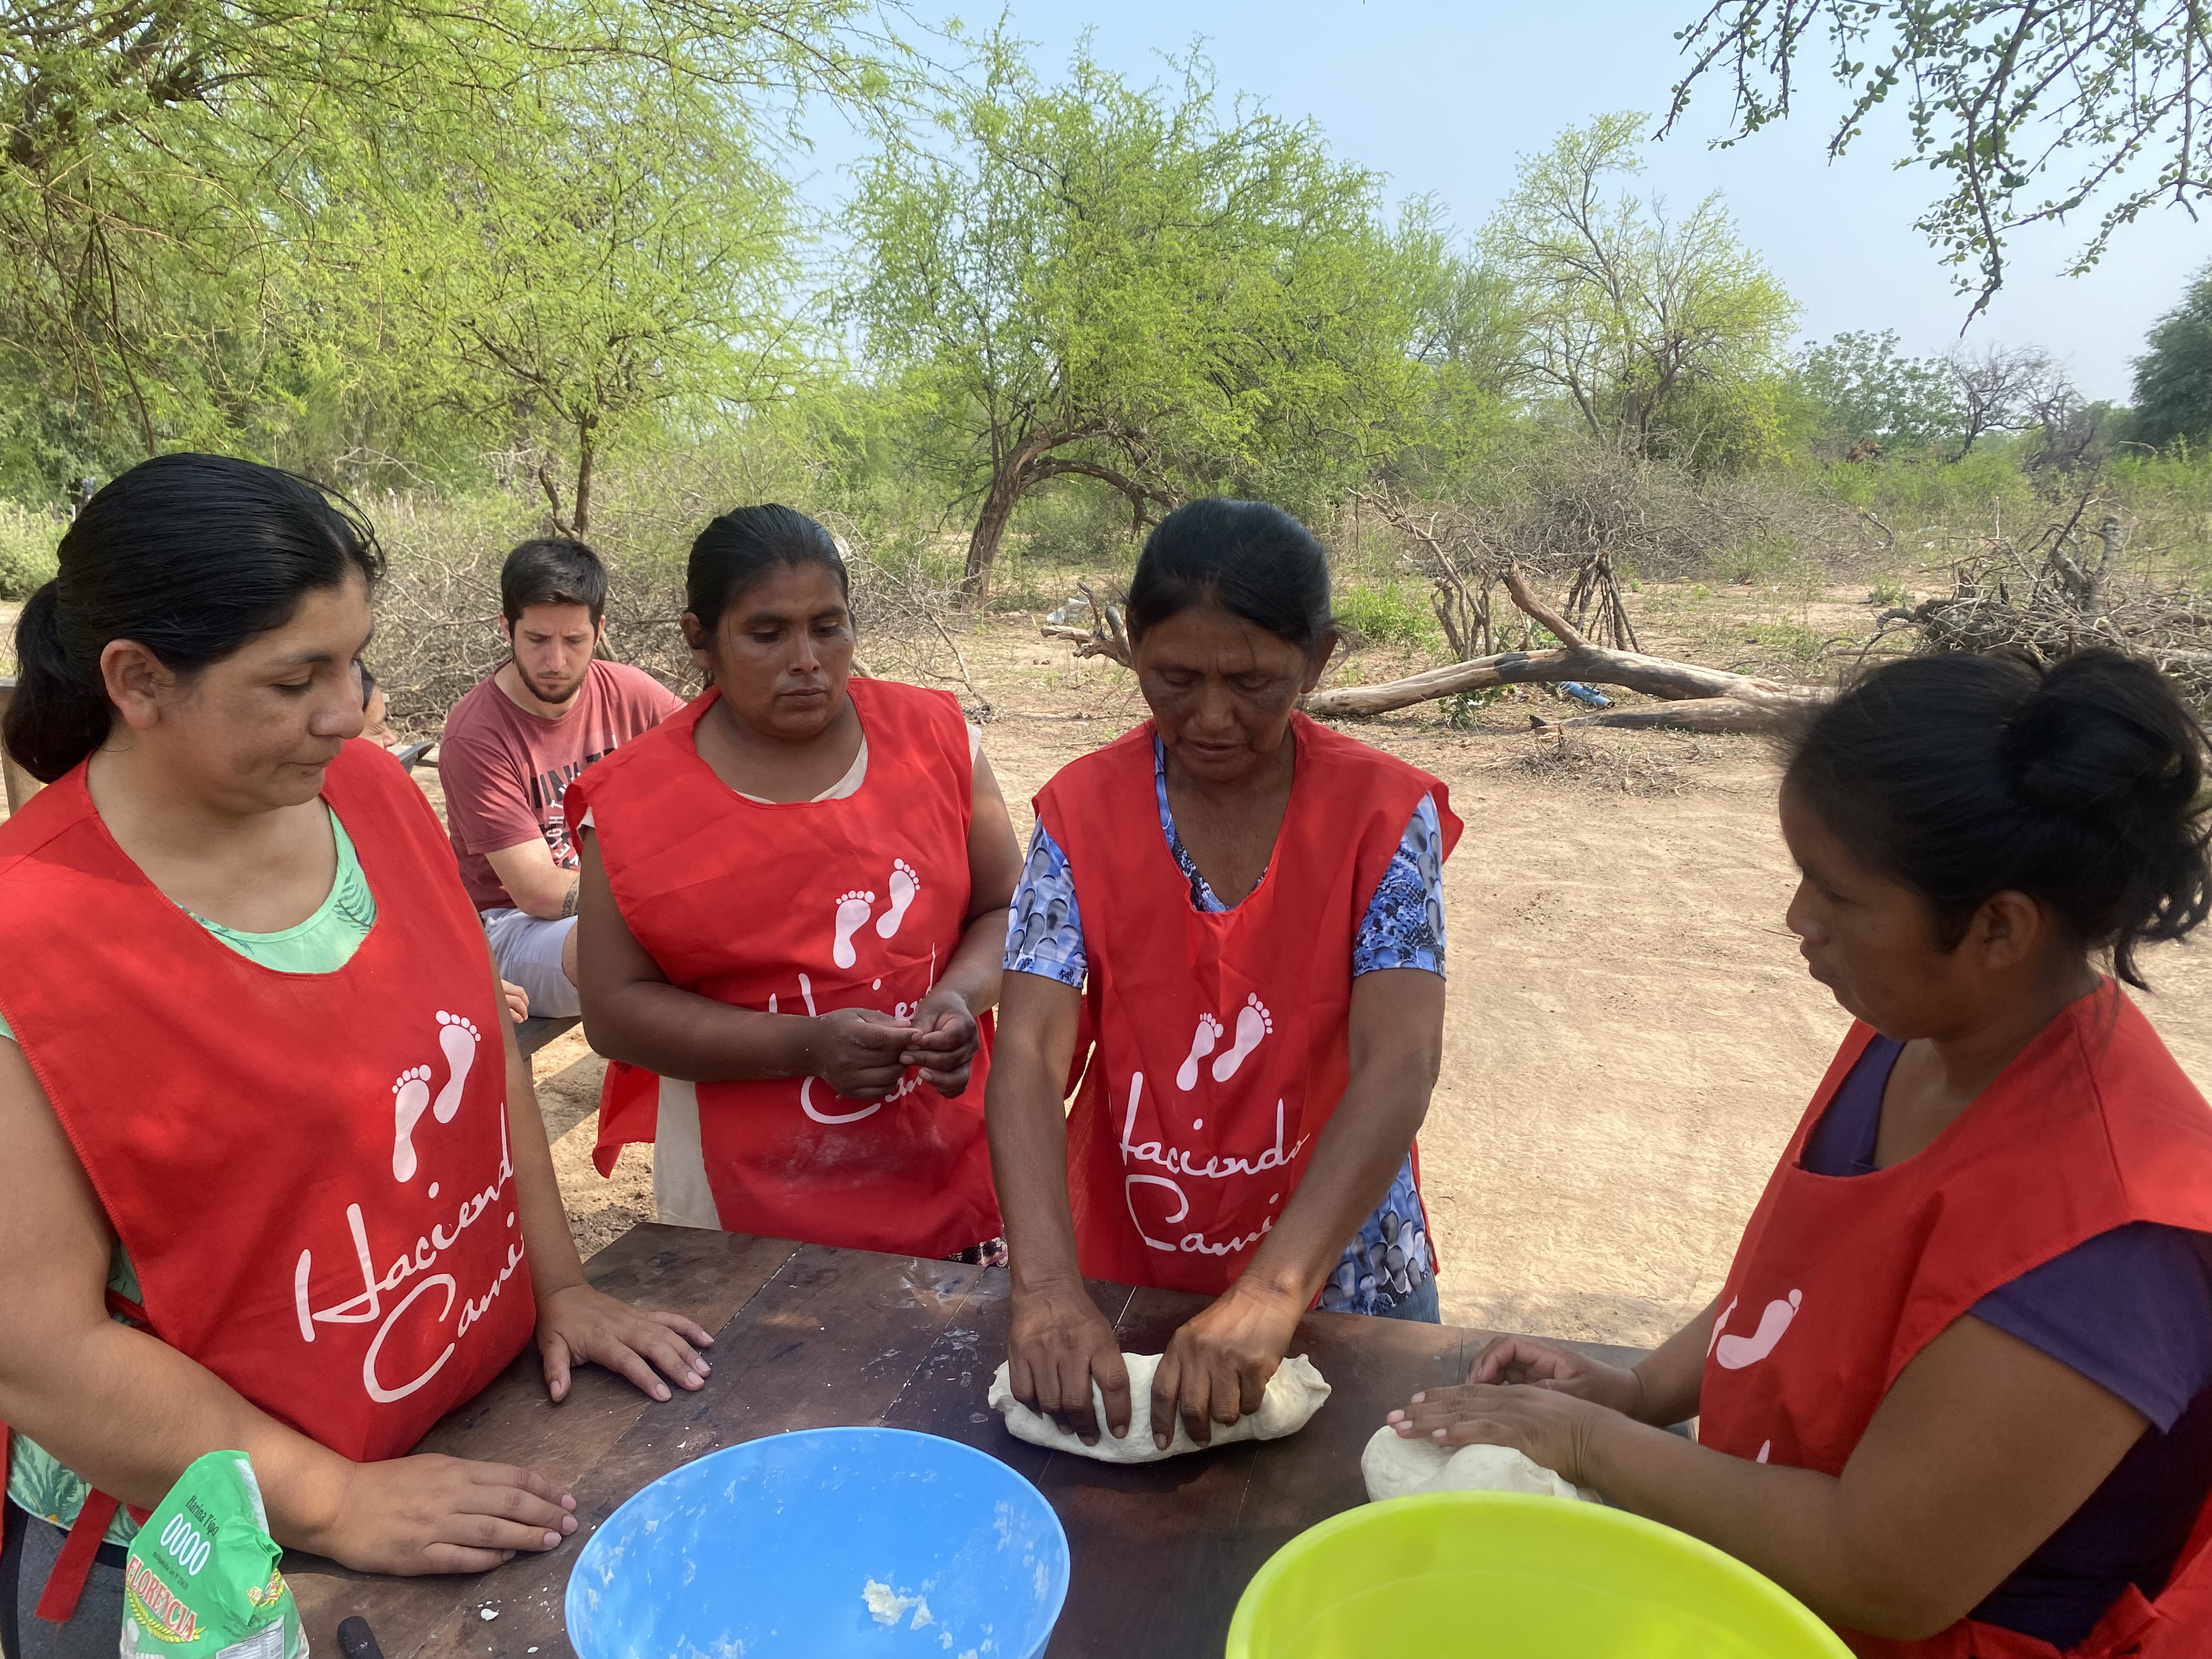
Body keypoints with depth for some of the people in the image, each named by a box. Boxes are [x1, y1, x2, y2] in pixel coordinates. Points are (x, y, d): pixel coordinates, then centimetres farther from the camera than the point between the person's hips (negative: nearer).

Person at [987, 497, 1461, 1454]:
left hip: (1338, 1278, -1)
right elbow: (1029, 1056, -19)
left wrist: (1270, 1294, -35)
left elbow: (1398, 1070, -24)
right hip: (1122, 1270, 1)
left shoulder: (1383, 813, -14)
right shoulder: (1083, 812, -10)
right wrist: (1047, 1289, -32)